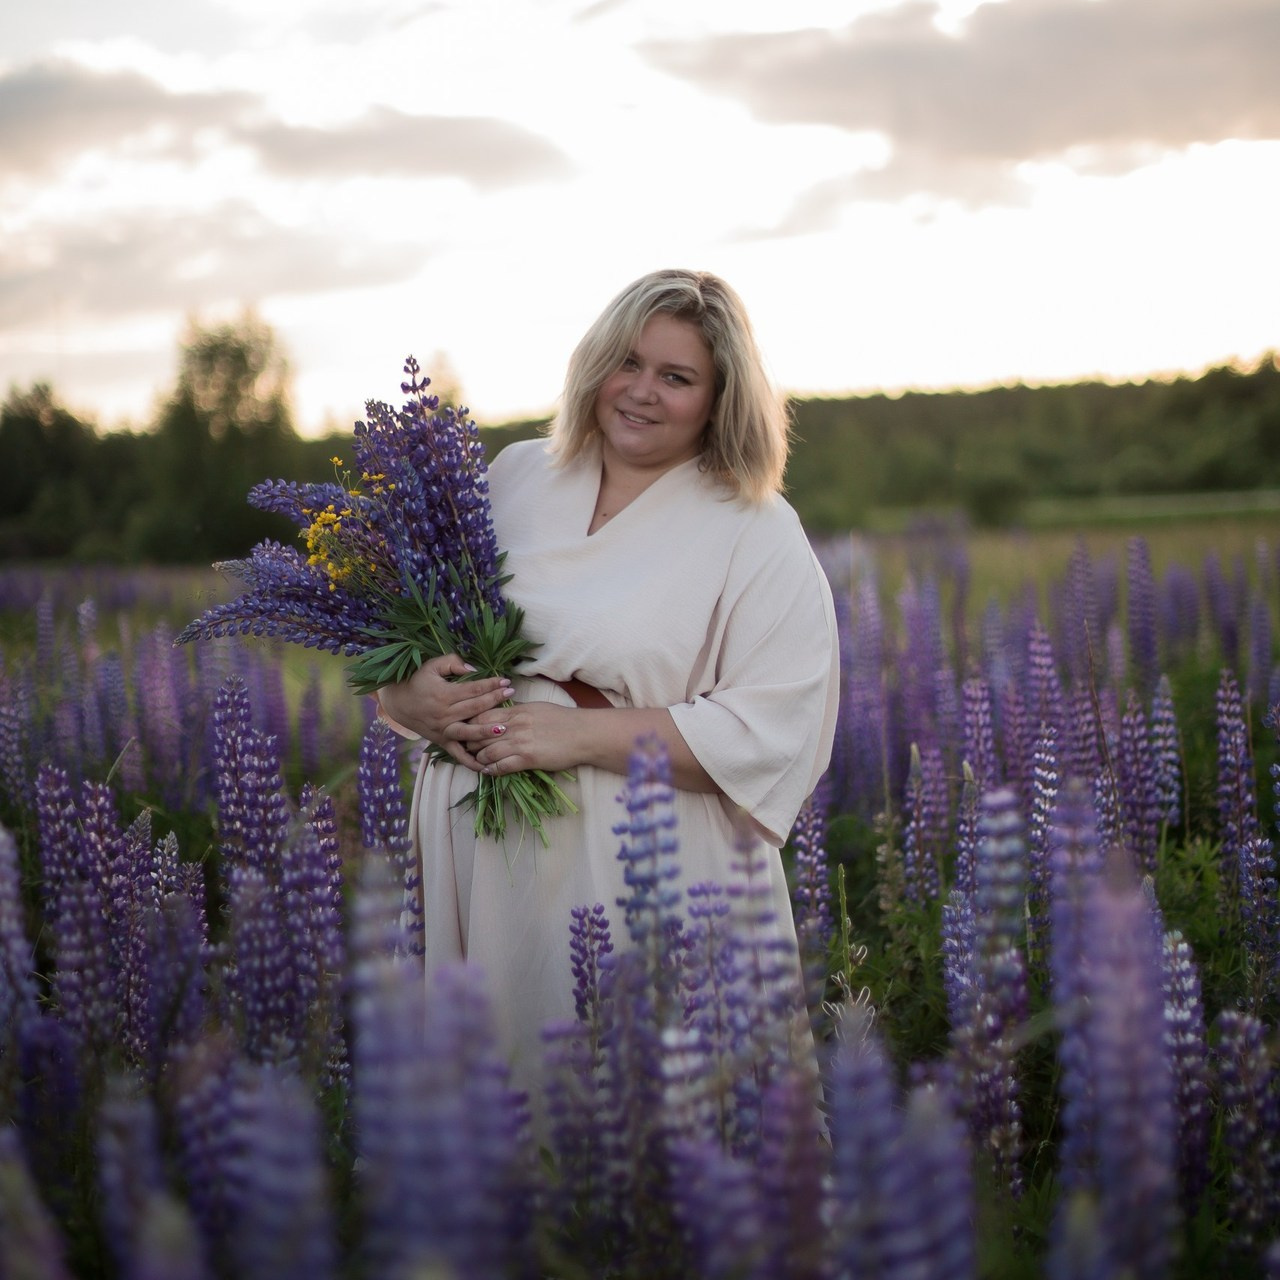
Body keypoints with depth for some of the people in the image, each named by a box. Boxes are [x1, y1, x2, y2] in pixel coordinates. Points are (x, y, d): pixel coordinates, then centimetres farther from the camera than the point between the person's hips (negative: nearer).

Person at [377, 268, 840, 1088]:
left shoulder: (759, 537, -2)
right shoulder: (514, 478, 12)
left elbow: (777, 731, -13)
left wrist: (584, 734, -19)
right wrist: (413, 699, -7)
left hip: (648, 882, -4)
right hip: (479, 866, 4)